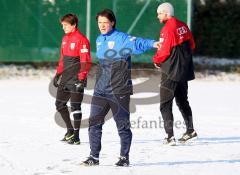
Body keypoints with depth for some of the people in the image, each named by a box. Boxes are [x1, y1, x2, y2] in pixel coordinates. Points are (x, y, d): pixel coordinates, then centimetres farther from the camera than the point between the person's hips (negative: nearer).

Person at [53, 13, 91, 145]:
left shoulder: (81, 39, -13)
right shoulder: (65, 39, 13)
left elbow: (86, 61, -17)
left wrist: (81, 79, -21)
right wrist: (58, 74, 19)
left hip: (76, 80, -9)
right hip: (65, 79, 9)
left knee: (75, 106, -6)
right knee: (60, 104, 12)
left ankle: (76, 137, 1)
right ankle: (70, 130, 27)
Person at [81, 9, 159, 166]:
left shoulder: (122, 38, -11)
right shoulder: (99, 40, 11)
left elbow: (137, 44, -30)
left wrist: (152, 44, -49)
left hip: (119, 91, -6)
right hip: (101, 90, 6)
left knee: (123, 125, 4)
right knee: (94, 123, 4)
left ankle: (124, 158, 15)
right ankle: (94, 157, 12)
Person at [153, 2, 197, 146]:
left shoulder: (168, 29, -19)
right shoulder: (183, 26, 6)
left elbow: (164, 51, -20)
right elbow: (191, 45, 14)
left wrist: (157, 60, 0)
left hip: (171, 71, -9)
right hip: (184, 70, 9)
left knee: (165, 104, -5)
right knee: (182, 100, 23)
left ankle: (170, 136, -11)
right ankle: (190, 130, 32)